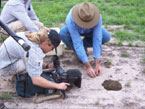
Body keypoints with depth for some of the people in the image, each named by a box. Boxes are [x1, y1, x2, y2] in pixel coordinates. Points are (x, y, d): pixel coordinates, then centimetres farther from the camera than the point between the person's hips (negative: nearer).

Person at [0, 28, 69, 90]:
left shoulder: (33, 36, -5)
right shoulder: (33, 51, -32)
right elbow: (36, 80, -34)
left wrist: (47, 66, -1)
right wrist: (58, 86, -27)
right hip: (6, 67, -9)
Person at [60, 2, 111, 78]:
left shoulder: (98, 17, -37)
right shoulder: (71, 20, -41)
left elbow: (97, 40, -38)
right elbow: (77, 43, -43)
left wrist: (97, 64, -42)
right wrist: (88, 67, -45)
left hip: (89, 32, 2)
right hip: (74, 29, -1)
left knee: (106, 36, -26)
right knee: (63, 33, -36)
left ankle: (84, 45, 3)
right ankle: (77, 52, -5)